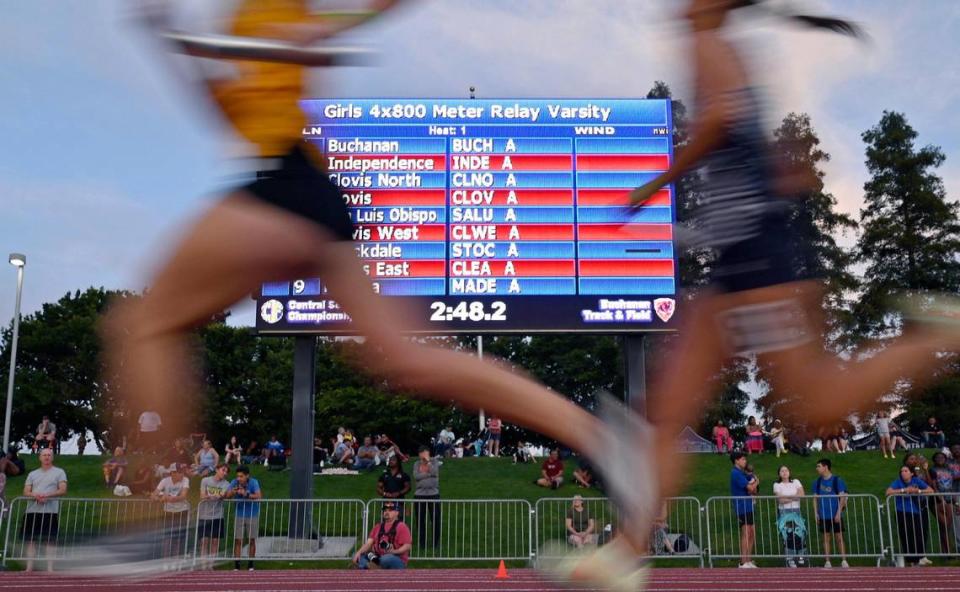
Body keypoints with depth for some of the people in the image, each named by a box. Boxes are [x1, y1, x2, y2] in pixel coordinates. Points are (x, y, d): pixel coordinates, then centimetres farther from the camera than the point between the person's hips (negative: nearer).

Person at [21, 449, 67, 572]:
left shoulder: (59, 472, 7)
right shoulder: (32, 474, 19)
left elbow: (63, 490, -2)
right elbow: (26, 492, 10)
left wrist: (47, 495, -17)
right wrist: (35, 495, -12)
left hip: (50, 511, -4)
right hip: (32, 511, 4)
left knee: (50, 541, -4)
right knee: (31, 540, 5)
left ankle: (50, 568, -2)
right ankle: (29, 568, 10)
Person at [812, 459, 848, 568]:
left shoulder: (837, 480, -5)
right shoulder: (817, 482, 7)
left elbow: (842, 497, -6)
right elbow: (815, 498, 10)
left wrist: (838, 513, -12)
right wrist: (816, 513, 2)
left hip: (835, 515, -3)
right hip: (823, 516, 3)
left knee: (839, 537, 0)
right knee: (826, 538, 6)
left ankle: (844, 561, 5)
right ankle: (827, 561, 9)